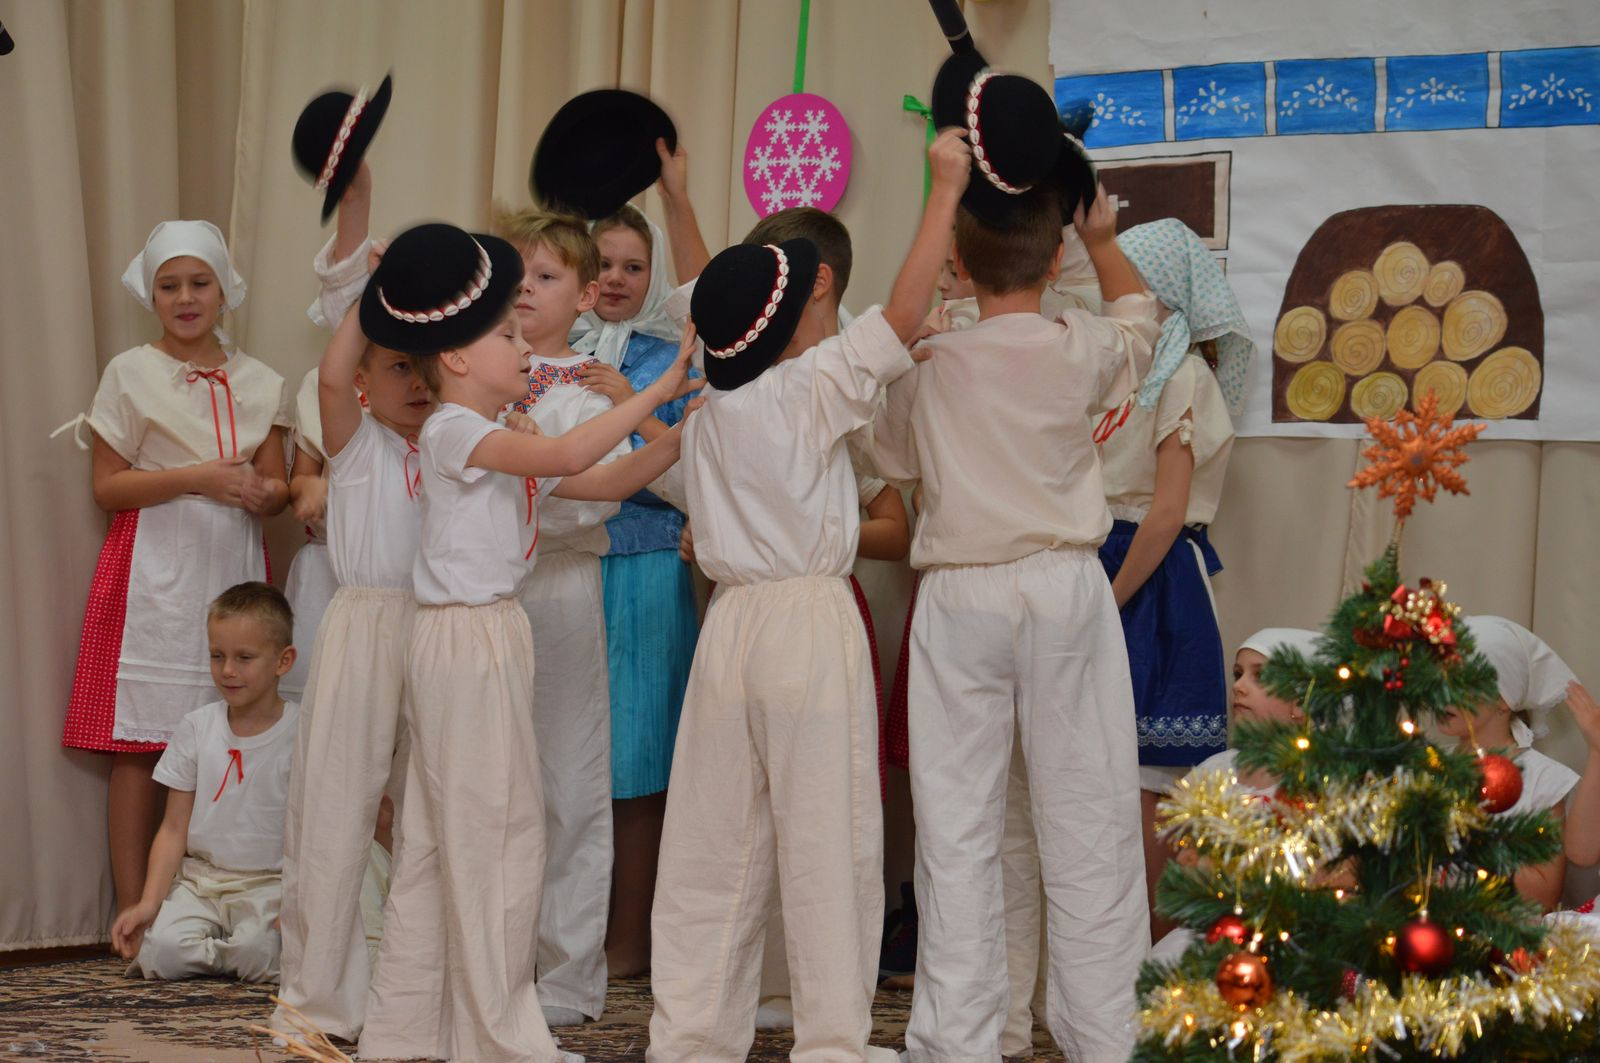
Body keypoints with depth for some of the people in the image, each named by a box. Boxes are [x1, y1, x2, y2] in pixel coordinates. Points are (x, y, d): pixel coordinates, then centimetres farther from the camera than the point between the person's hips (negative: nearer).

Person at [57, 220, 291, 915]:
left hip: (234, 570, 3)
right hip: (153, 575, -3)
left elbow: (277, 484, 14)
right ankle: (133, 910, -3)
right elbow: (107, 487, -1)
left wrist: (265, 492, -9)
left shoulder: (259, 383, 12)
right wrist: (195, 478, -13)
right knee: (141, 744, -6)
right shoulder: (131, 374, 3)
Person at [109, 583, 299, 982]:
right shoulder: (196, 729, 3)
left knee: (259, 952, -33)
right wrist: (149, 902, -8)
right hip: (200, 877, 3)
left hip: (269, 883, -3)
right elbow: (175, 828, 5)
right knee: (160, 950, -24)